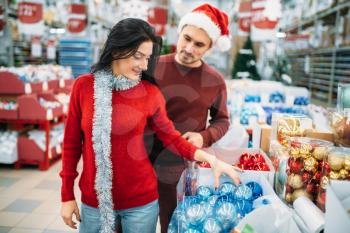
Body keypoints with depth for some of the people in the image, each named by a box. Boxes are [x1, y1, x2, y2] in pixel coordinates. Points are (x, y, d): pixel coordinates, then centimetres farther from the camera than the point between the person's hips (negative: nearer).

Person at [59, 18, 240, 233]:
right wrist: (67, 195, 3)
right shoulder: (84, 86, -6)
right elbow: (72, 143, -1)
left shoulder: (150, 92, -8)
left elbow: (171, 138, 0)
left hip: (141, 201, 0)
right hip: (93, 200, 1)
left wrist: (210, 159, -15)